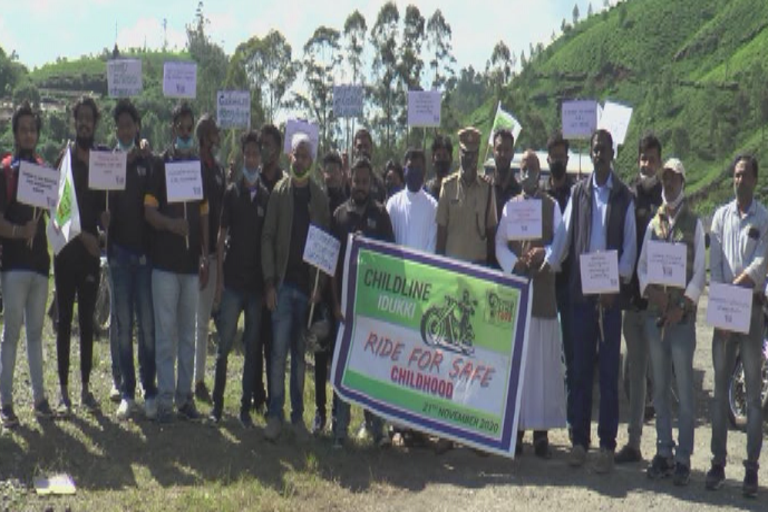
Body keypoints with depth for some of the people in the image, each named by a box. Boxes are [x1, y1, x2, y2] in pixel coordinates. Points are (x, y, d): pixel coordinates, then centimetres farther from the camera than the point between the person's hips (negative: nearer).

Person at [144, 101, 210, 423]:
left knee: (188, 333, 8)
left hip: (191, 262, 3)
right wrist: (172, 224, -23)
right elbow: (149, 211, -4)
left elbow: (204, 215, 14)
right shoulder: (160, 165, 1)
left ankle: (185, 396, 15)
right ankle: (165, 399, 3)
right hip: (165, 261, -3)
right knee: (165, 332, -1)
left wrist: (206, 257, 9)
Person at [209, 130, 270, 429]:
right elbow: (221, 237, 4)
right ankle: (217, 405, 11)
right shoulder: (232, 193, 4)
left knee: (253, 347, 5)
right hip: (233, 281, -1)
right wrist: (219, 278, -2)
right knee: (224, 345, 1)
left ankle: (246, 408, 12)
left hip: (258, 282, 1)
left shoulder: (267, 196, 7)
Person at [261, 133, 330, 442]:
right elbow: (267, 238, 0)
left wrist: (319, 285, -4)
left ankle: (297, 416, 14)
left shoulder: (320, 197, 6)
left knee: (300, 353, 8)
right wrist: (269, 283, -7)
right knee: (279, 350, -4)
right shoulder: (279, 192, 2)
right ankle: (275, 415, 1)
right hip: (283, 283, -2)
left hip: (307, 285, 2)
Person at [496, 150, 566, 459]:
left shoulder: (552, 206, 9)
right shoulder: (510, 206, 14)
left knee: (543, 359, -3)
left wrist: (543, 254, -17)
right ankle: (517, 428, 5)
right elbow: (500, 244, 9)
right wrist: (515, 265, -9)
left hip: (543, 287, -1)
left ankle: (541, 432, 0)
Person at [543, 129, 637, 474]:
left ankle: (607, 445, 5)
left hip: (611, 293, -2)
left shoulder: (624, 197, 3)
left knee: (609, 371, 1)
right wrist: (546, 266, -3)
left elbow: (630, 245, -1)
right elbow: (565, 234, 9)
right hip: (580, 290, 2)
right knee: (581, 368, 6)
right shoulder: (578, 193, 11)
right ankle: (579, 440, 13)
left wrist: (617, 284, -11)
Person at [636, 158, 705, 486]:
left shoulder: (694, 224, 2)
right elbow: (642, 265, 11)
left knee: (684, 389, -3)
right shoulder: (654, 223, 13)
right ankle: (663, 452, 16)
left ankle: (683, 459, 1)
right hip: (654, 313, 4)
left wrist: (683, 306, -11)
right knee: (659, 387, 8)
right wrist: (651, 291, -8)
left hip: (683, 316, -4)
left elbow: (700, 272, -2)